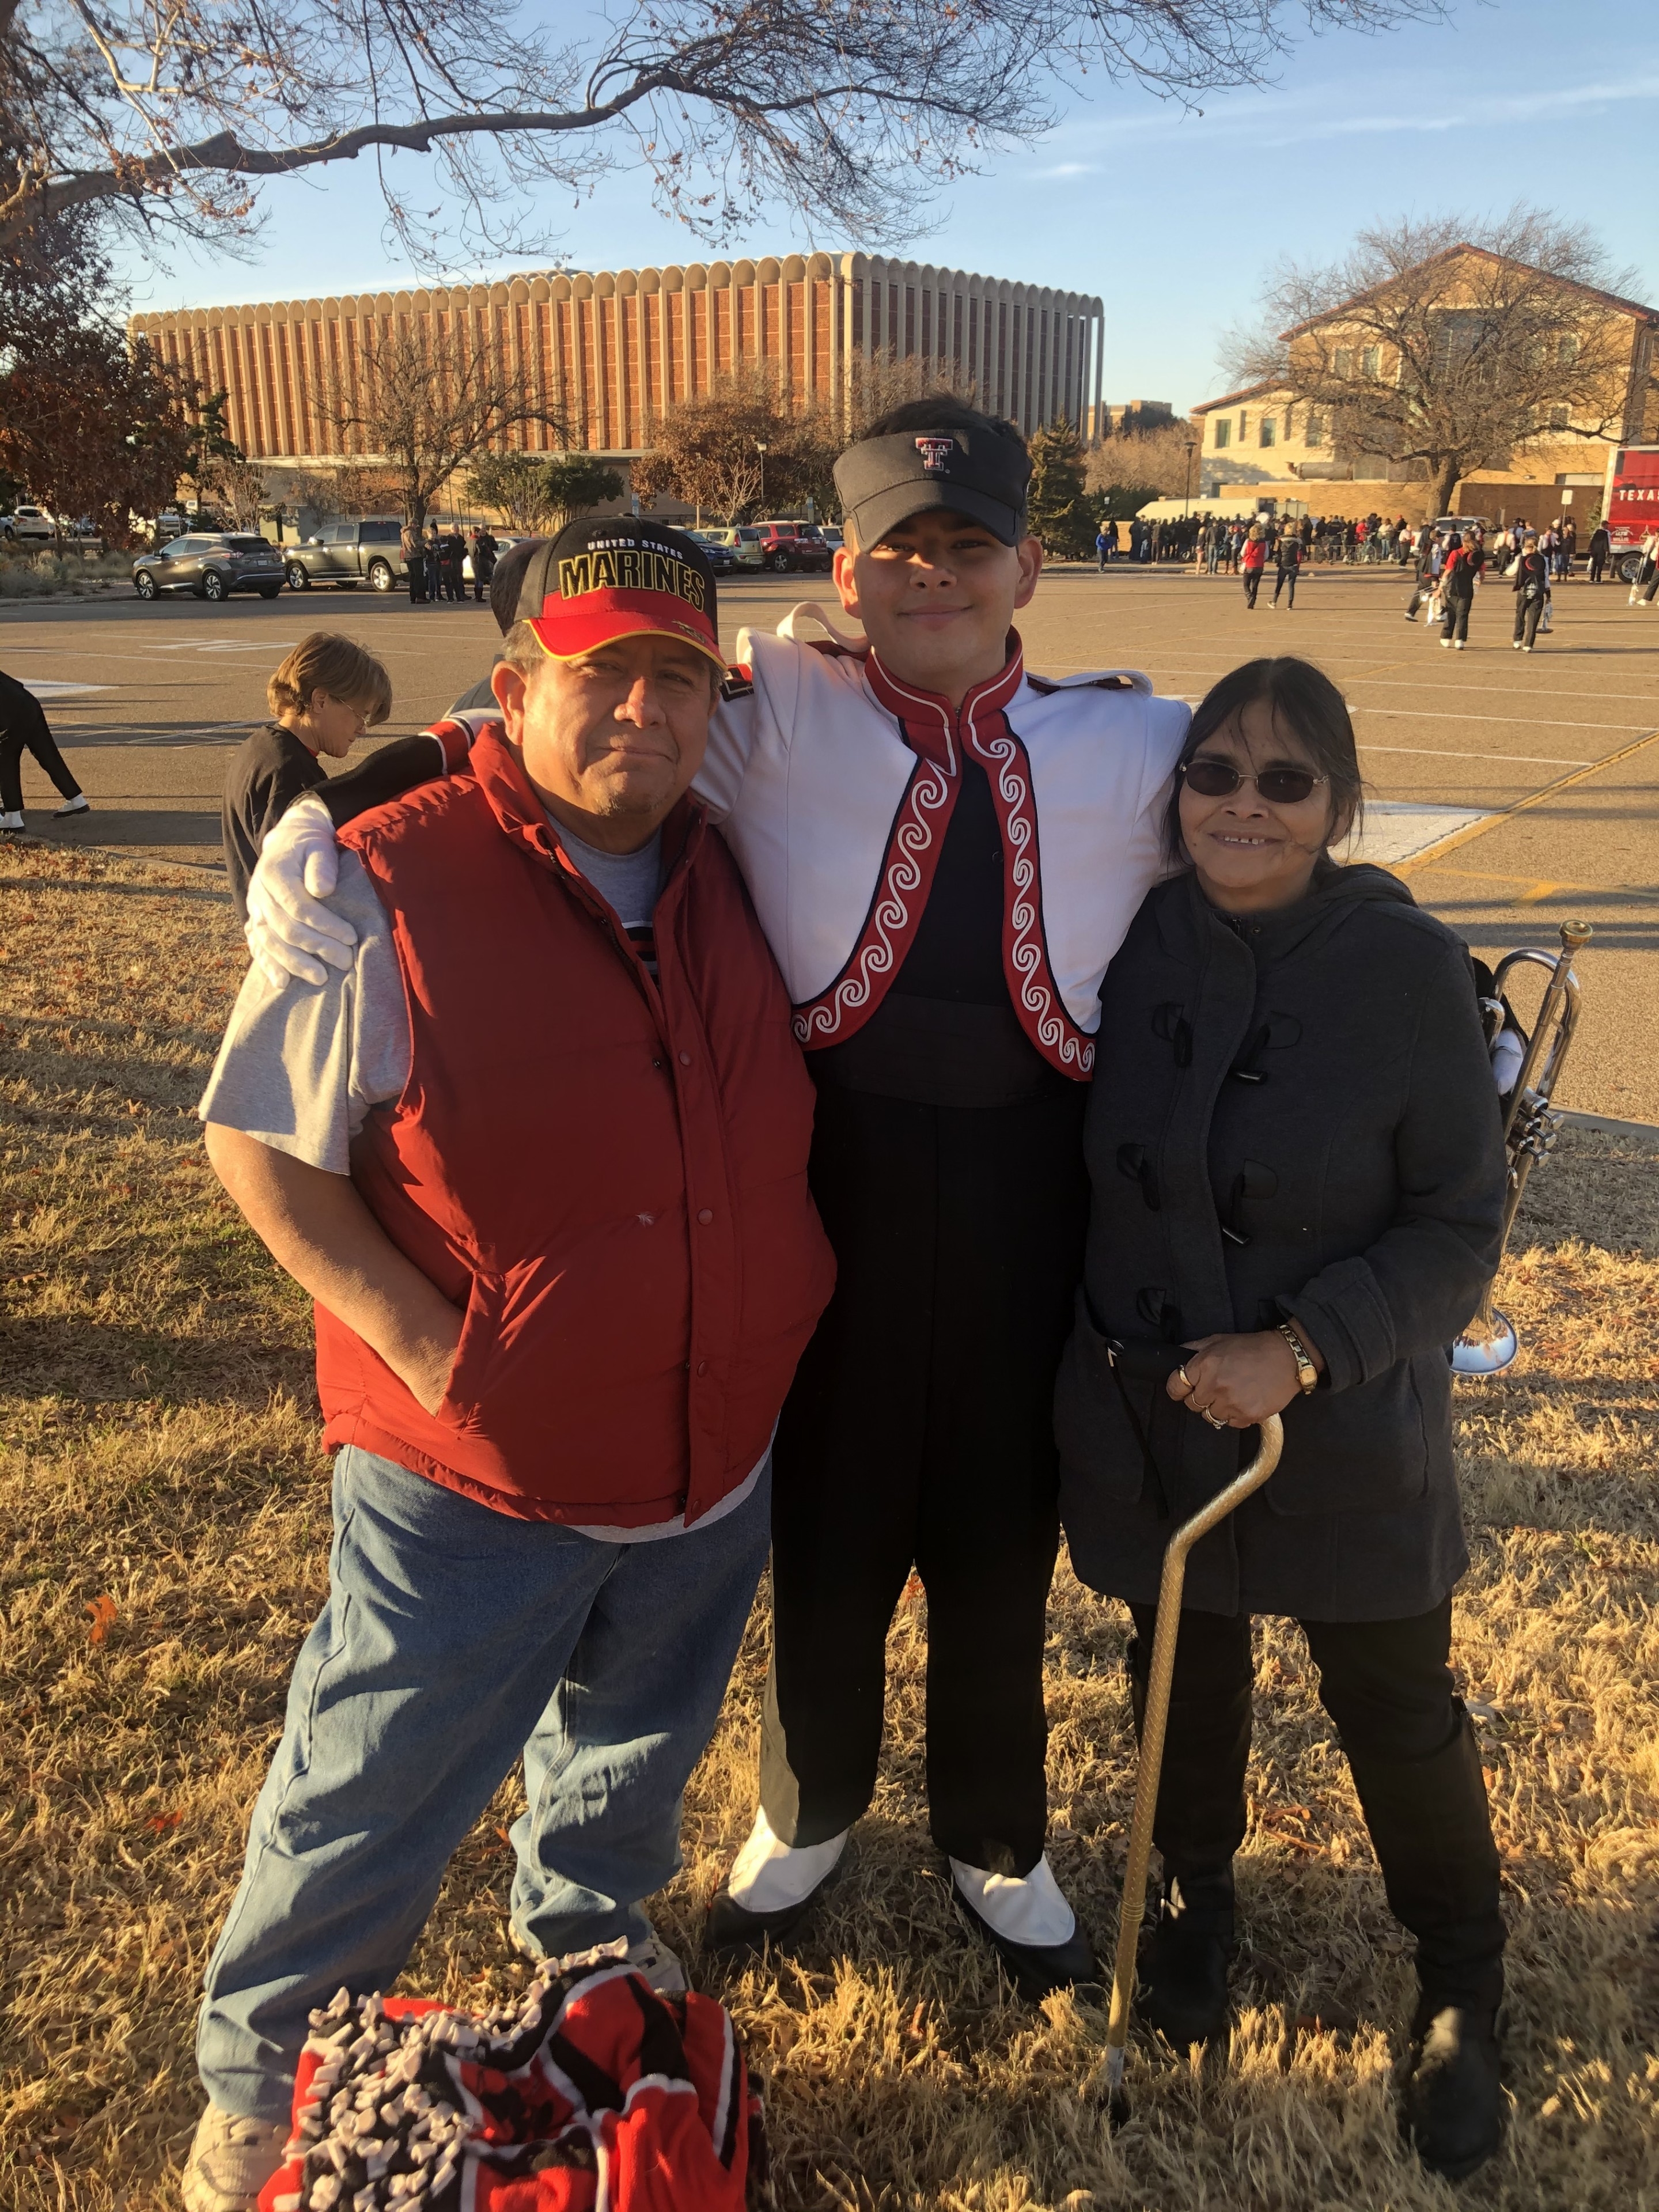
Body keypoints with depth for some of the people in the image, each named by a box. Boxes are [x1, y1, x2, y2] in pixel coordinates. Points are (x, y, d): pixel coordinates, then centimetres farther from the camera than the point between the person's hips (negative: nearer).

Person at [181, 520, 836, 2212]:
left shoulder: (725, 877, -1)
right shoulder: (387, 887, -18)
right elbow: (257, 1140, -14)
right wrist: (422, 1341, -21)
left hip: (717, 1461, 5)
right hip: (474, 1488, -5)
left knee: (635, 1749, 28)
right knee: (370, 1801, 12)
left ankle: (588, 1930, 59)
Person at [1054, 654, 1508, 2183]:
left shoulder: (1412, 970, -16)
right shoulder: (1135, 946, -8)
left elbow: (1461, 1223, -12)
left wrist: (1304, 1348, -21)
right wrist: (1107, 1346, -3)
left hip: (1348, 1418, -2)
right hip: (1148, 1408, 3)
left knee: (1396, 1703, 14)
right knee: (1185, 1668, 21)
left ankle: (1464, 1984, 40)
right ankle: (1198, 1892, 49)